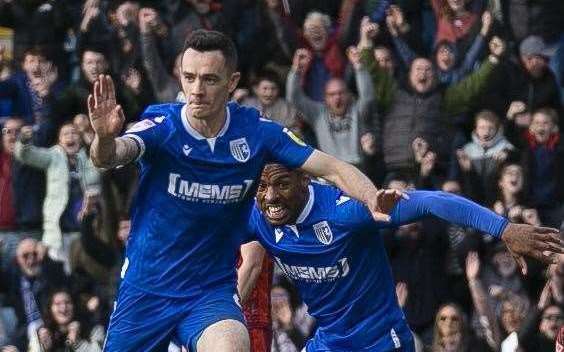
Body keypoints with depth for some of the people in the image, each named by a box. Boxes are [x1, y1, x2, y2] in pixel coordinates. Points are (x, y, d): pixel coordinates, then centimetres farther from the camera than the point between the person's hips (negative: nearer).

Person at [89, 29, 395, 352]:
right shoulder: (161, 126, -14)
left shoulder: (256, 131, -8)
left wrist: (373, 199, -27)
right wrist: (105, 137, -57)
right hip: (144, 289, 0)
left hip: (212, 290, 0)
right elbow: (112, 156, -33)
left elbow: (334, 169, -6)